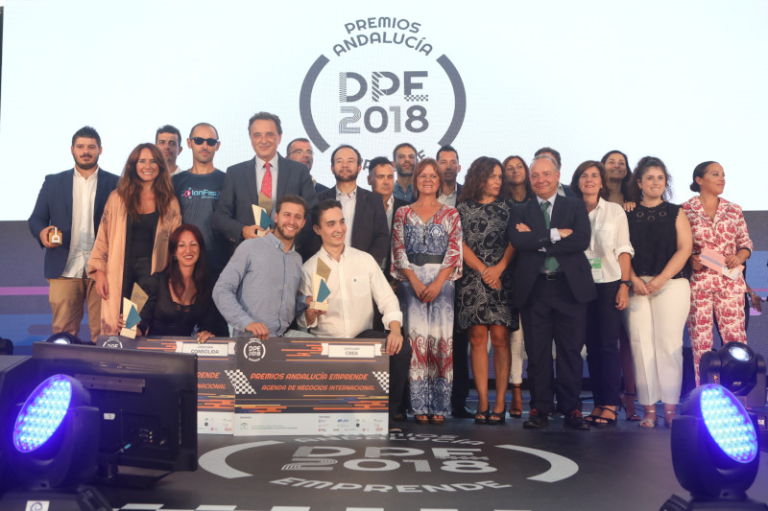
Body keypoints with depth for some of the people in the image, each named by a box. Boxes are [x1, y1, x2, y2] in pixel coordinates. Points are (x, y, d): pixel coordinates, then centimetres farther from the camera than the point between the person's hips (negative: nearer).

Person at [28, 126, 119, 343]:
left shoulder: (115, 184, 7)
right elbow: (36, 218, 13)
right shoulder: (53, 182, 13)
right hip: (64, 268, 1)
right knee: (63, 333, 1)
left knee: (103, 333, -1)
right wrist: (42, 232, -11)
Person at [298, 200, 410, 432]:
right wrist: (311, 313, -21)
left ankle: (387, 415, -9)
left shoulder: (365, 260, 10)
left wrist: (395, 329, -18)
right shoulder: (308, 269, 6)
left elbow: (387, 299, 1)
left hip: (364, 336, 2)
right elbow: (303, 322, 4)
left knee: (401, 349, -25)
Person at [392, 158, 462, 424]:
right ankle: (420, 407, -3)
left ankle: (439, 407, -1)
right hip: (410, 281, 0)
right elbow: (399, 250, 3)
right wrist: (415, 282, -10)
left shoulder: (451, 214, 9)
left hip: (441, 281, 0)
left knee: (442, 337, -7)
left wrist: (437, 283, -12)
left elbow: (454, 251, 0)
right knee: (416, 337, -7)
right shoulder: (403, 213, 12)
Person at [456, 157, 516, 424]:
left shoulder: (507, 208, 12)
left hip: (501, 280, 0)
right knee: (477, 338, -2)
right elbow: (460, 244, 1)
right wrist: (483, 270, -8)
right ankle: (482, 403, 1)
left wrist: (499, 268, -11)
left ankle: (500, 403, -3)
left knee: (500, 337, -6)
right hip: (472, 280, 0)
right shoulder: (463, 209, 9)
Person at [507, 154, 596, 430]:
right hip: (534, 289, 1)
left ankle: (571, 410, 11)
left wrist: (538, 241, -9)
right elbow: (517, 241, -9)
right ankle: (540, 410, 12)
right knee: (537, 353, 3)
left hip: (570, 287, 0)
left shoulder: (576, 207, 10)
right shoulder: (520, 212, 12)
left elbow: (582, 241, -8)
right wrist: (556, 235, -11)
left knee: (571, 352, 2)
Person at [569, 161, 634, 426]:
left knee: (607, 345, -7)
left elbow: (624, 250, 4)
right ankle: (598, 403, 10)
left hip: (608, 284, -2)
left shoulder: (615, 211, 7)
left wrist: (625, 285, -5)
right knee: (591, 346, 4)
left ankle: (610, 406, -4)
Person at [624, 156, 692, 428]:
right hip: (637, 285, 1)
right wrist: (634, 280, -10)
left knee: (668, 343, -7)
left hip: (671, 283, -1)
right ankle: (648, 408, -2)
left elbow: (684, 248, 1)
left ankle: (670, 407, -4)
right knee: (641, 343, -5)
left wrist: (660, 279, -10)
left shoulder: (676, 213, 11)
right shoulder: (628, 214, 12)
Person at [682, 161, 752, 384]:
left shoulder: (733, 210, 11)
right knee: (700, 340, 0)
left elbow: (746, 244, 14)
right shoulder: (685, 211, 1)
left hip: (730, 281, 2)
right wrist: (690, 260, -15)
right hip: (697, 281, -2)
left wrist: (739, 257, -7)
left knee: (736, 337, -4)